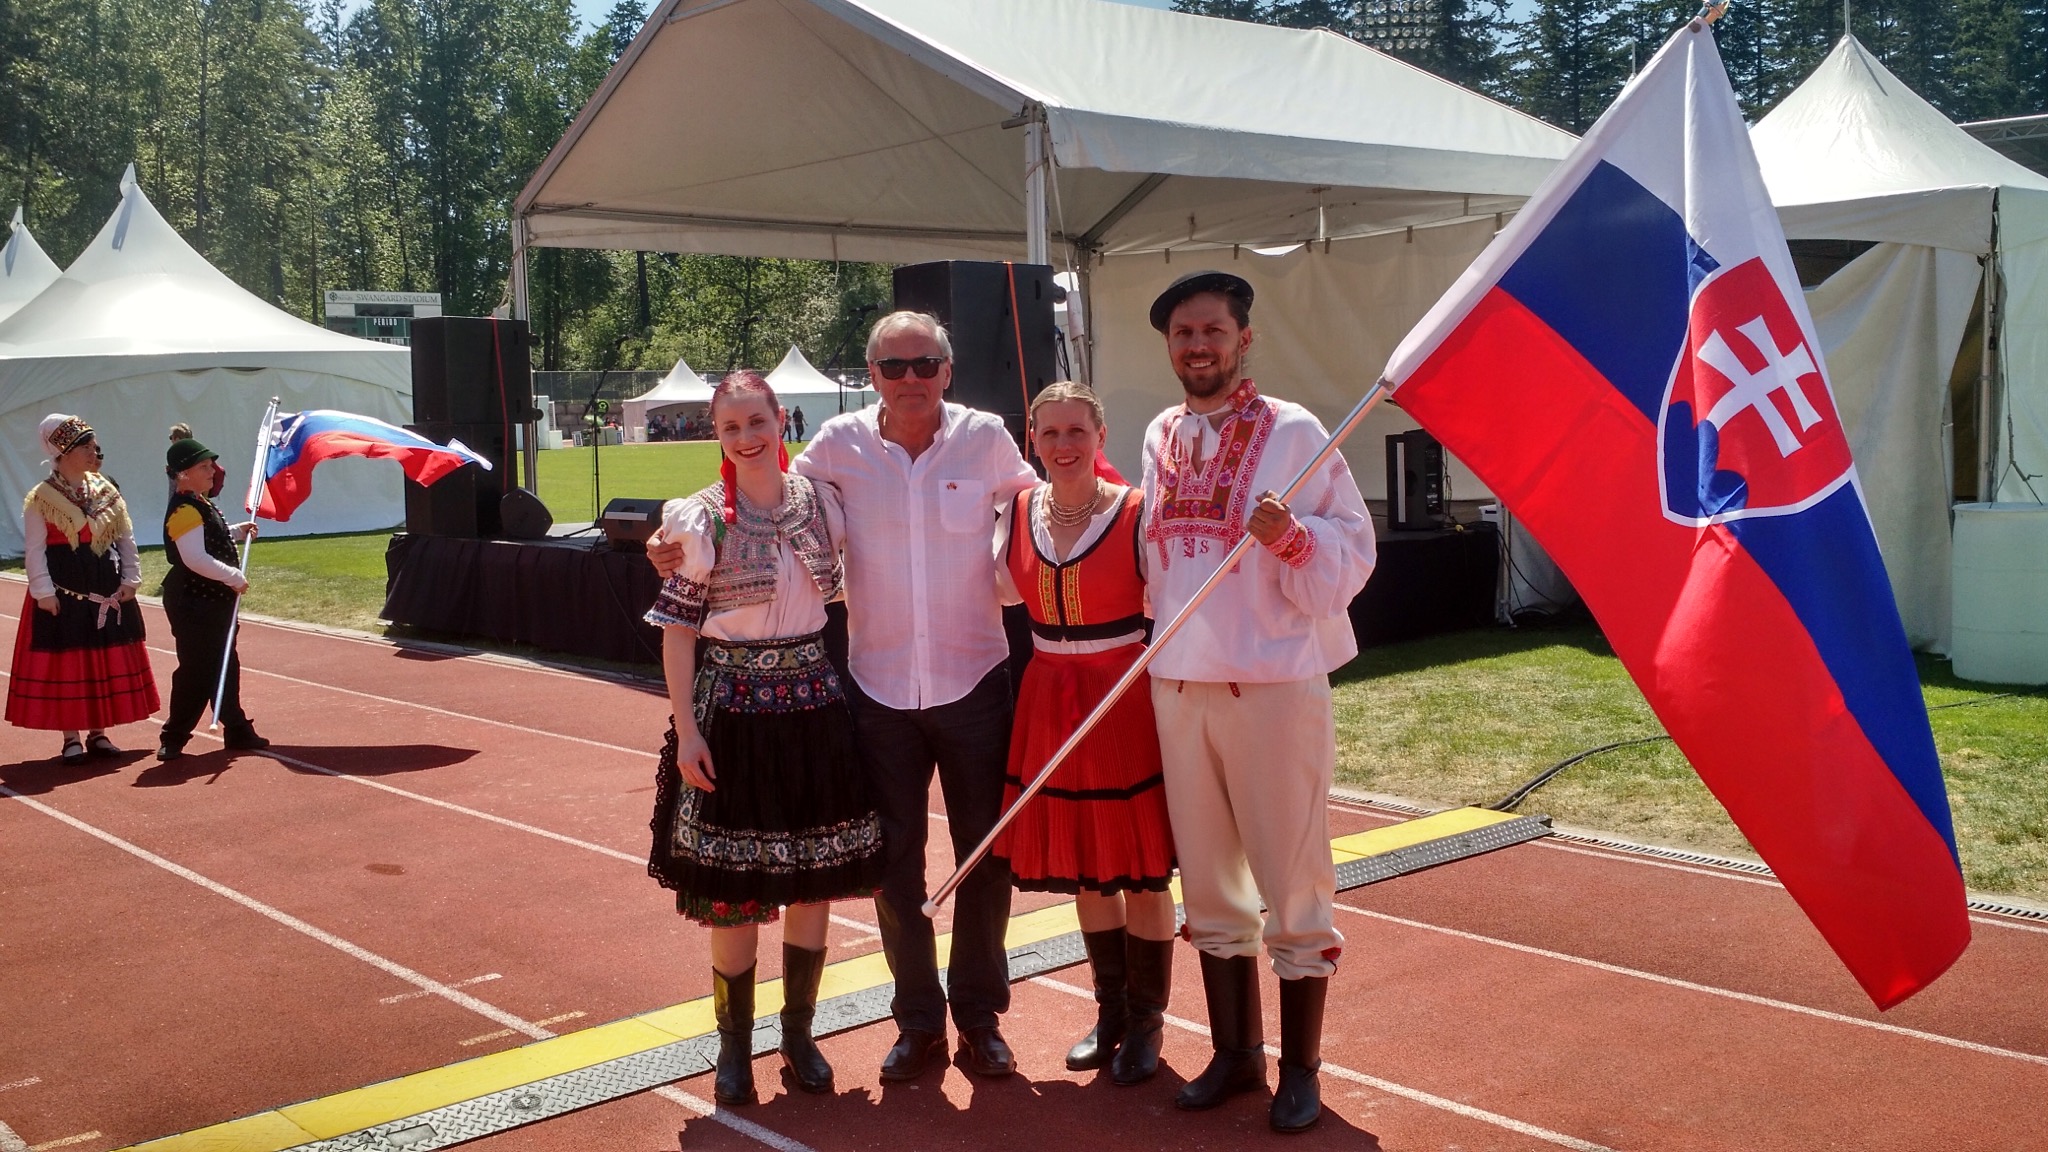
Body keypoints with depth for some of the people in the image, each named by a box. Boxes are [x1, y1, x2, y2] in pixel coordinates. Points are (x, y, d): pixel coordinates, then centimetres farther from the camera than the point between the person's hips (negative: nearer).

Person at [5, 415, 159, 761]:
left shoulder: (107, 491, 7)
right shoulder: (41, 498, -6)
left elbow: (126, 539, 12)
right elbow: (34, 550, -7)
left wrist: (130, 580, 5)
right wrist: (44, 592, -12)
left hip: (108, 592, 5)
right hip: (63, 595, -5)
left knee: (107, 663, 8)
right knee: (64, 665, 1)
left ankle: (98, 733, 19)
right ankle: (71, 738, 10)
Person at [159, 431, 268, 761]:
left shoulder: (203, 504, 12)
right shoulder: (184, 511, -20)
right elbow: (195, 558, -28)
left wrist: (237, 532, 14)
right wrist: (234, 577, -22)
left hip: (214, 600, 10)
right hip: (193, 602, -10)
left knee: (225, 666, 15)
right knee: (196, 670, -6)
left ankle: (237, 730, 23)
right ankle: (173, 738, 4)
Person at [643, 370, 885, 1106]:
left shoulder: (820, 506, 3)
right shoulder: (698, 521, -5)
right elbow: (678, 629, -5)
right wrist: (686, 729, -11)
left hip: (812, 705, 3)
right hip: (732, 707, -3)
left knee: (816, 877, 8)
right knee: (734, 889, 2)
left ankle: (799, 1036, 24)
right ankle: (734, 1046, 19)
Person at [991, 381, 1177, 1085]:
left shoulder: (1136, 512, -10)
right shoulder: (1019, 512, 3)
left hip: (1126, 699, -4)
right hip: (1049, 702, 4)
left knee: (1141, 869, 4)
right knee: (1081, 867, 15)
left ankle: (1145, 1021, 22)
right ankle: (1109, 1011, 33)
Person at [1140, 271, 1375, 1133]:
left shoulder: (1294, 433, -6)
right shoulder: (1158, 439, 10)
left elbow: (1351, 554, -9)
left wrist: (1291, 538, -26)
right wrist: (1158, 627, 10)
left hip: (1276, 681, -5)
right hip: (1180, 683, 5)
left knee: (1293, 884, 4)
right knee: (1208, 883, 13)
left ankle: (1301, 1070, 17)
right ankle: (1234, 1053, 28)